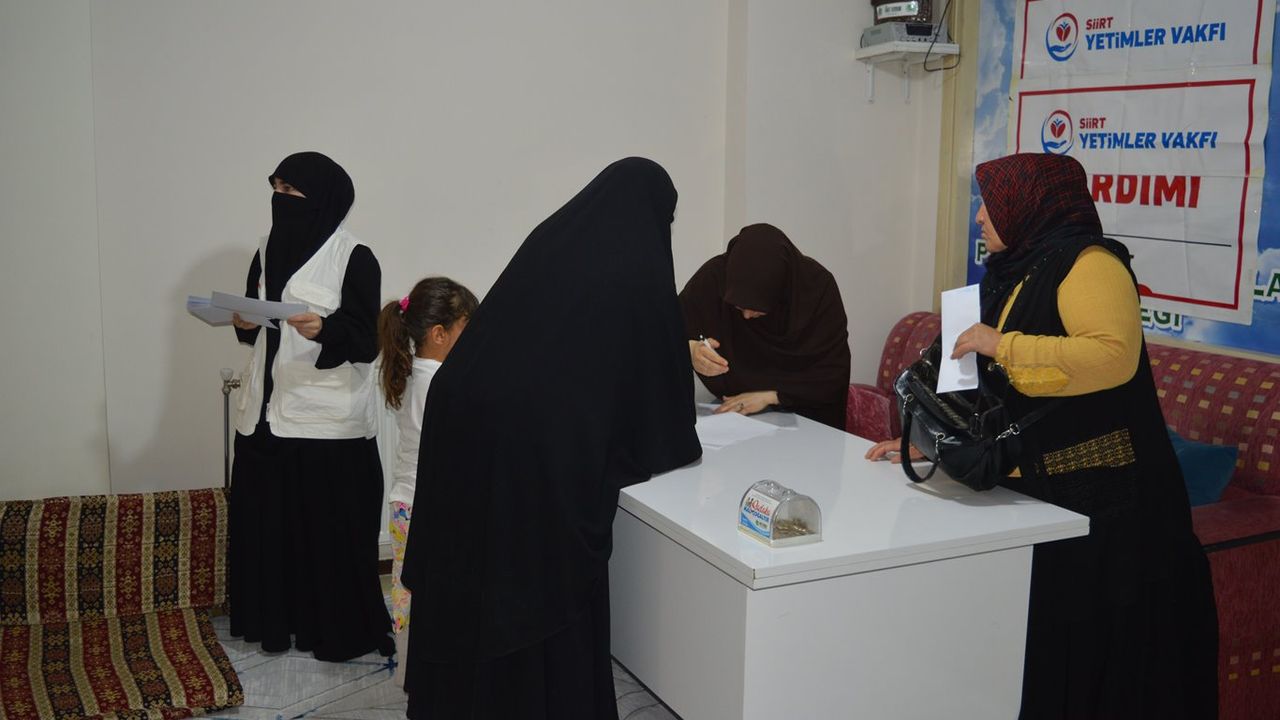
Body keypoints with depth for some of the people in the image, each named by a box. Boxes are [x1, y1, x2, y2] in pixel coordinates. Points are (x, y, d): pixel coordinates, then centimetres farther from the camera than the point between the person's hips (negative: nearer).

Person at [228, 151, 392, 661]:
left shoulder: (354, 258, -7)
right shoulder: (269, 251, 12)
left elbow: (366, 342, -11)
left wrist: (324, 329, -29)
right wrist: (244, 324, -3)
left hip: (328, 420, -5)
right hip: (268, 411, 6)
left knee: (330, 529, -1)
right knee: (269, 521, 9)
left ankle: (337, 631, 12)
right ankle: (276, 620, 23)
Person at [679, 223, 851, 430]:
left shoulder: (818, 286, -17)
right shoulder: (714, 277, -16)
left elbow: (833, 374, -13)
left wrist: (769, 395, -20)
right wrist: (689, 351, -28)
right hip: (733, 414, 0)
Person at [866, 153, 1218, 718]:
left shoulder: (1089, 263, -9)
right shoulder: (1016, 274, 17)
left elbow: (1115, 354, -26)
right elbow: (988, 389, 21)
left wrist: (1003, 344, -21)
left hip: (1101, 501, -8)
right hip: (1034, 491, 8)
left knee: (1089, 650, -1)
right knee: (1039, 647, 8)